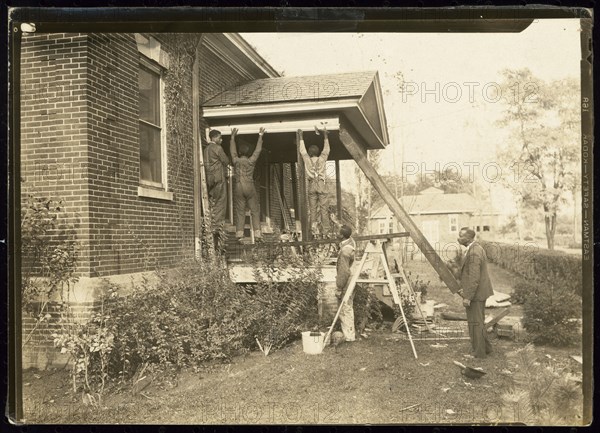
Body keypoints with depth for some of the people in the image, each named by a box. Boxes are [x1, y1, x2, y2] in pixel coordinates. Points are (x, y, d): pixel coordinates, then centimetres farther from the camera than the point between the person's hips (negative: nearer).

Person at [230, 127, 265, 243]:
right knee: (255, 211, 2)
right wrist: (260, 136, 18)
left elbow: (232, 150, 19)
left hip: (238, 188, 2)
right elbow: (258, 149, 8)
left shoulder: (236, 161, 3)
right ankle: (257, 235, -3)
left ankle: (239, 235, -5)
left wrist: (233, 136, 31)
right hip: (250, 187, -1)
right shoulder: (251, 161, -1)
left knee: (240, 212, 2)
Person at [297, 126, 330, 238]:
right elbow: (326, 149, 13)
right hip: (321, 184, -1)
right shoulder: (322, 159, 1)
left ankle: (314, 229, -1)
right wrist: (325, 134, 18)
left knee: (312, 208, 3)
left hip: (312, 185, 1)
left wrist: (300, 136, 23)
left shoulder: (307, 160, 3)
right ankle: (322, 228, -8)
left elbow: (302, 150, 15)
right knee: (323, 207, -2)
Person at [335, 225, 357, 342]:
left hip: (346, 285, -10)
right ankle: (350, 334, 28)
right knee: (348, 309, 18)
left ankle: (349, 337, 8)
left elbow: (344, 272, -24)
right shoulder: (351, 242, 0)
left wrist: (338, 289, -19)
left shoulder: (344, 251, -25)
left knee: (345, 310, 0)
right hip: (351, 284, 10)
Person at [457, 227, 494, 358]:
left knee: (475, 324, 1)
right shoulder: (477, 248, 10)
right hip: (480, 292, 10)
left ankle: (479, 353, 11)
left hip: (475, 294, -10)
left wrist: (467, 297, -22)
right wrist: (465, 289, 20)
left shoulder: (473, 253, -23)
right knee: (479, 322, 21)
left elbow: (474, 278, -25)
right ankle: (486, 348, 32)